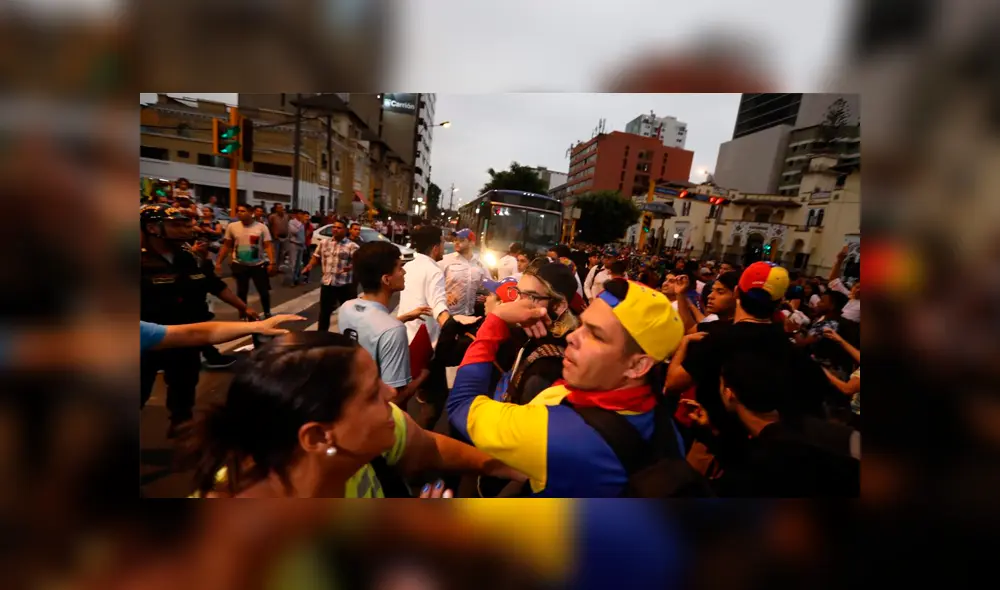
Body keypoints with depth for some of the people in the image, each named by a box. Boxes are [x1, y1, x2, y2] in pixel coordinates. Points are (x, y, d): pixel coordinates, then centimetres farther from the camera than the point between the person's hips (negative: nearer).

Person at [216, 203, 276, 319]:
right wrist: (218, 262, 4)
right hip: (239, 265, 2)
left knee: (264, 291, 4)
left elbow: (268, 246, -9)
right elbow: (226, 246, 7)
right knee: (241, 292, 10)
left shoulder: (261, 227, -7)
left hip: (258, 264, -2)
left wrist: (271, 263, -19)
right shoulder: (232, 227, -1)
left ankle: (267, 313, 22)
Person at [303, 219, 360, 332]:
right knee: (324, 310, 16)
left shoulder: (352, 246, -7)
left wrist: (350, 267, -37)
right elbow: (316, 257, 18)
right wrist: (309, 266, -1)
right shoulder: (324, 244, 10)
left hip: (345, 285, -4)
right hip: (327, 283, 4)